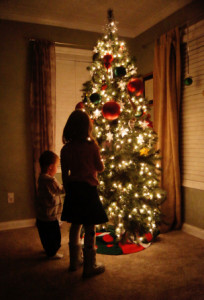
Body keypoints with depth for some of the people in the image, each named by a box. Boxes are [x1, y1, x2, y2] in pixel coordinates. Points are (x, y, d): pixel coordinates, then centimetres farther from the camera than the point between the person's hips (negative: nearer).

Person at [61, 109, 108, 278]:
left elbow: (65, 174, 5)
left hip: (72, 189, 5)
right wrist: (101, 160, 20)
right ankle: (90, 266, 13)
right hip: (88, 189, -5)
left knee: (75, 226, 17)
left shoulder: (65, 149, 0)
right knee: (90, 228, 4)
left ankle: (75, 261, 30)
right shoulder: (92, 145, -11)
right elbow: (100, 168, -2)